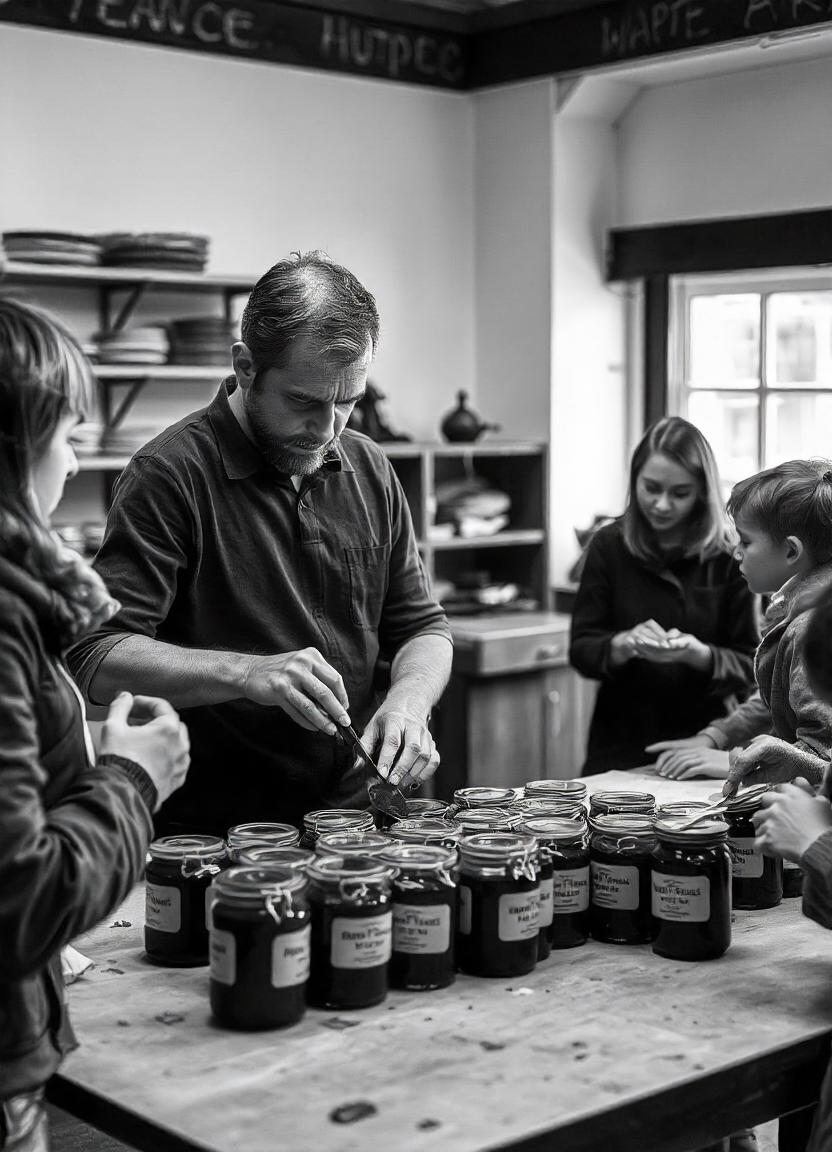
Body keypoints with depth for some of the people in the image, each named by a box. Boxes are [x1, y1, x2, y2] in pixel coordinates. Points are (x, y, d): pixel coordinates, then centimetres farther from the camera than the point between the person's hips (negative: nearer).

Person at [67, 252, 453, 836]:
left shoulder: (369, 470, 11)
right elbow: (98, 660, -14)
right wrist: (246, 673, -27)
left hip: (352, 816, 5)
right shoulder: (170, 474, -9)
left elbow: (422, 626, 17)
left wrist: (408, 701, -4)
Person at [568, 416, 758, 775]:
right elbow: (581, 649, 2)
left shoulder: (726, 556, -1)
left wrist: (698, 654, -19)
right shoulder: (609, 546, 3)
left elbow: (747, 667, 0)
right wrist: (624, 644, -18)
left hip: (703, 743, 0)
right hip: (622, 745, 1)